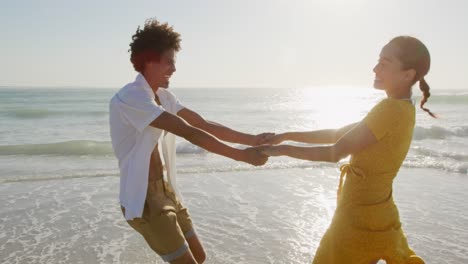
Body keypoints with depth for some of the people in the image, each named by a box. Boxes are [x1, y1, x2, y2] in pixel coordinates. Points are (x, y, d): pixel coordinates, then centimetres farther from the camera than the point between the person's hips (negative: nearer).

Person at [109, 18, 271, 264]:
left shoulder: (163, 96, 8)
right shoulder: (130, 97, -21)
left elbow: (204, 124, 5)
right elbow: (189, 132, -26)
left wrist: (251, 139, -3)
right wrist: (241, 155, -24)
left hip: (165, 190, 9)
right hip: (143, 198, -9)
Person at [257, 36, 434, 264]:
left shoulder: (391, 109, -22)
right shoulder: (402, 110, 7)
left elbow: (335, 152, -20)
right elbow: (338, 134, 9)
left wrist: (282, 149, -12)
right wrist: (288, 135, 7)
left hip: (360, 217, -9)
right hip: (374, 212, 9)